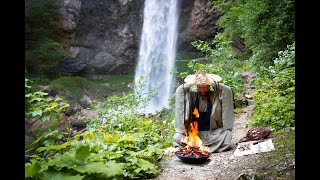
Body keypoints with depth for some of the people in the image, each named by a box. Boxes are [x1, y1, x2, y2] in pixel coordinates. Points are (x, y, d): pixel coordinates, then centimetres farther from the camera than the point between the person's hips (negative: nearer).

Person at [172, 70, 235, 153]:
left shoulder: (216, 95, 1)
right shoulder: (191, 95, 3)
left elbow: (228, 90, -15)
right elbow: (179, 91, -10)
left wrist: (212, 82, -25)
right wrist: (191, 83, -23)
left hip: (213, 133, 0)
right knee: (177, 137, -23)